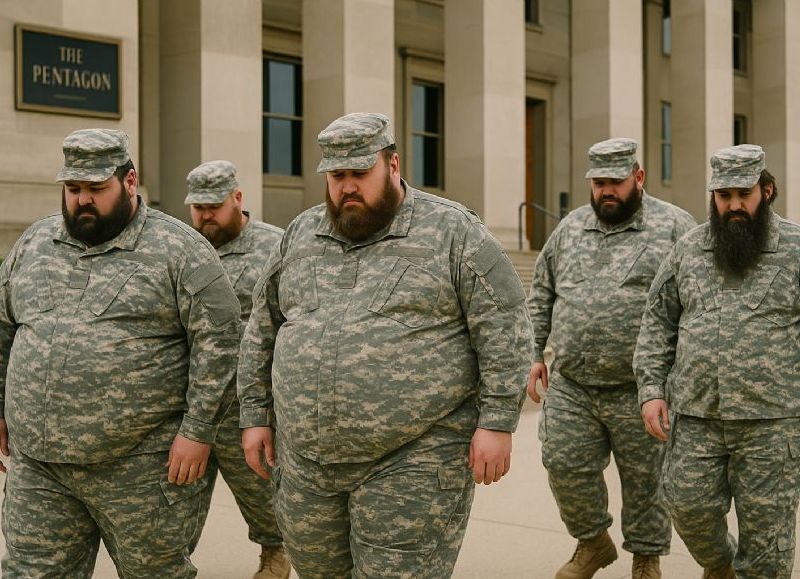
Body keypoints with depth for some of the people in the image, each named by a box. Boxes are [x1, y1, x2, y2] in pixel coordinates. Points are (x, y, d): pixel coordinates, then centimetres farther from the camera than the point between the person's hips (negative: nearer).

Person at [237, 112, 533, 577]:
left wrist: (496, 423, -13)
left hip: (411, 465, -5)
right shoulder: (301, 234, 10)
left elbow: (504, 329, -8)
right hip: (306, 463, 5)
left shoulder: (453, 231, -5)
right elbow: (263, 332, 17)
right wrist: (257, 415, 13)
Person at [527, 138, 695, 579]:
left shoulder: (673, 227, -3)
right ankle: (592, 542, 27)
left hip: (639, 390, -4)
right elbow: (541, 295, 17)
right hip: (570, 386, 4)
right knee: (565, 465, 2)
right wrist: (534, 354, 11)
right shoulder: (569, 229, 11)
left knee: (644, 477, 7)